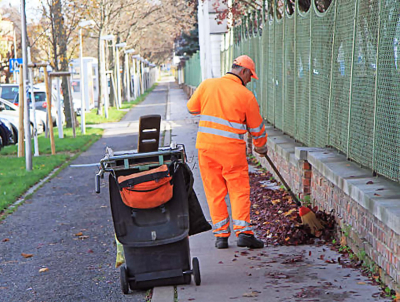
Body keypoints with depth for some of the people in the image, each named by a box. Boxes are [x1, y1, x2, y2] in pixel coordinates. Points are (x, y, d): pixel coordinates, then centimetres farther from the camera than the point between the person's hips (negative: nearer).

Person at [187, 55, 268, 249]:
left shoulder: (207, 85, 2)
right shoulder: (246, 96, -4)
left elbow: (192, 108, 13)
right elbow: (257, 127, 6)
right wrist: (261, 146, 23)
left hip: (206, 145, 3)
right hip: (232, 148, -3)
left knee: (214, 191, 9)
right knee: (239, 190, 6)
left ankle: (221, 234, 10)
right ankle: (243, 231, -3)